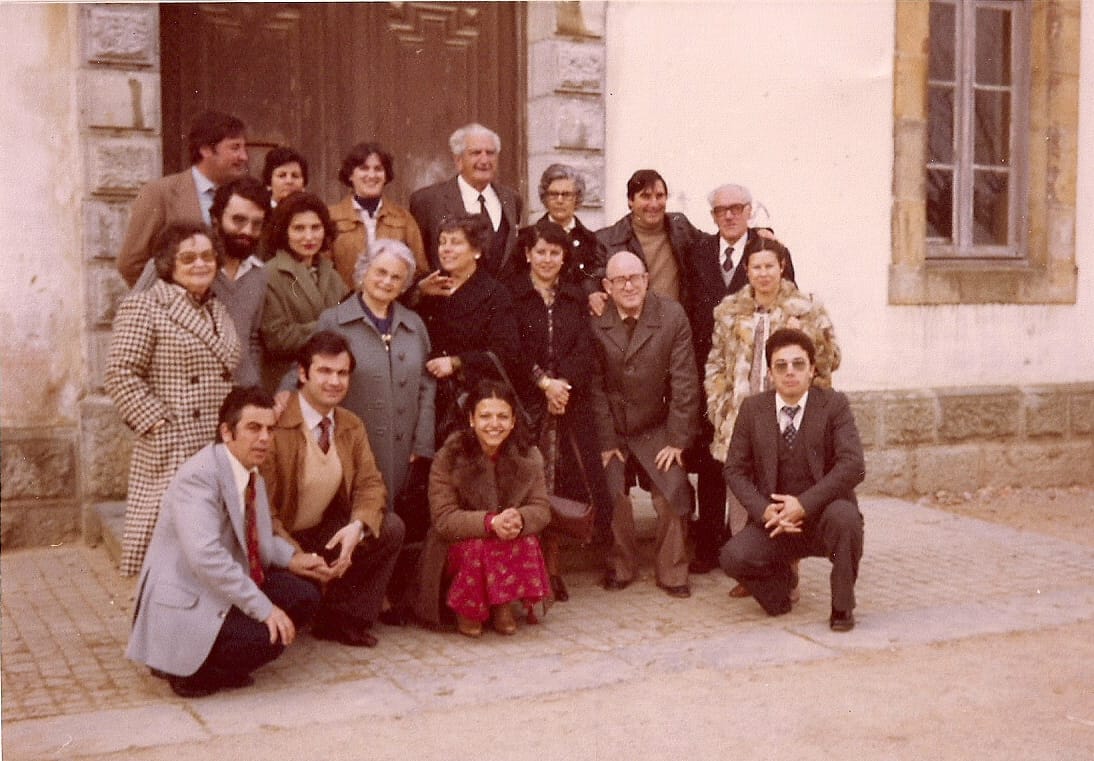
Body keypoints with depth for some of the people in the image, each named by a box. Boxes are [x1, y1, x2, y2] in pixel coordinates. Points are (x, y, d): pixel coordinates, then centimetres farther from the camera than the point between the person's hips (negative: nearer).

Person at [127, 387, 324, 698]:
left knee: (304, 594, -2)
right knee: (268, 637, -26)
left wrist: (292, 558, 4)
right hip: (185, 605, -10)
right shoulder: (198, 476, -22)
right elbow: (205, 555, -32)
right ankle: (186, 668, -1)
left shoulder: (251, 473, 8)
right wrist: (264, 608, -30)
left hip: (230, 587, 10)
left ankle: (214, 660, 6)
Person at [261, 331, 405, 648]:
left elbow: (370, 483, -1)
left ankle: (342, 620, 1)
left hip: (323, 532, 7)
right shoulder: (274, 424, -21)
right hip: (278, 540, -7)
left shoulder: (352, 426, 3)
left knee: (391, 528, -11)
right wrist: (295, 555, -31)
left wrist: (357, 527, -23)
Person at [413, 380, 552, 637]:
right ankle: (466, 608, -7)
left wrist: (519, 519, -33)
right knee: (479, 545, -33)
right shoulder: (449, 457, -13)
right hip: (458, 546, -2)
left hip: (513, 544, 3)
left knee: (528, 542, -27)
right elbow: (443, 519, -20)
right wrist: (491, 522, -35)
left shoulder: (528, 457, -3)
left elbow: (541, 510, -8)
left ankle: (503, 605, -6)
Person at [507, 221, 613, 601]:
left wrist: (562, 383, -10)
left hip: (570, 404, 3)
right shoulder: (511, 295, 4)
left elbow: (586, 352, 6)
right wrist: (543, 382, -13)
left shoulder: (576, 299, 16)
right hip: (526, 404, -3)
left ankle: (552, 568, 7)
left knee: (561, 485, -2)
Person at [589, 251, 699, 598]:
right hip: (610, 430, 0)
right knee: (613, 496, -12)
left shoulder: (672, 316, -7)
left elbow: (684, 381, -6)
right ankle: (621, 566, 10)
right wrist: (606, 440, -7)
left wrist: (678, 439, -8)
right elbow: (595, 386, -5)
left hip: (656, 429, 0)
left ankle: (672, 572, 8)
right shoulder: (594, 321, -8)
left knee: (673, 495, -11)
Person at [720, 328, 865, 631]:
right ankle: (781, 577, 13)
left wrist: (803, 504, -25)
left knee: (844, 514, -36)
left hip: (824, 517, -1)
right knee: (734, 558, -25)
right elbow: (735, 469, 2)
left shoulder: (834, 405, -5)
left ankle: (842, 606, -10)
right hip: (773, 520, 2)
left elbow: (853, 465, -16)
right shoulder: (753, 409, 2)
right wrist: (763, 510, -16)